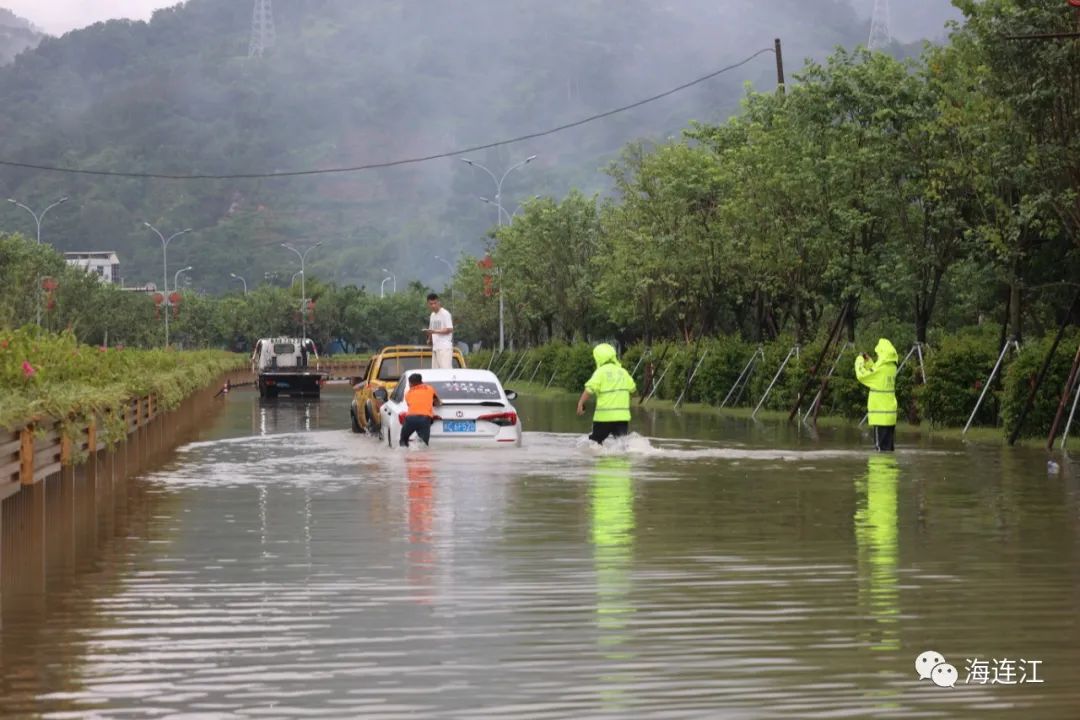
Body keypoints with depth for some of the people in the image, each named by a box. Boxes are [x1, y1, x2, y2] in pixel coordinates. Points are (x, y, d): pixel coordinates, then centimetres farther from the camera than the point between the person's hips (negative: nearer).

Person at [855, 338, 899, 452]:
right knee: (888, 445, 13)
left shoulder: (881, 368, -17)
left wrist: (859, 361, 4)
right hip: (890, 413, 8)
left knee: (881, 445, -7)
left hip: (880, 414, -8)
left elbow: (862, 375, -11)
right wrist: (868, 361, 20)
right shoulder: (891, 367, 9)